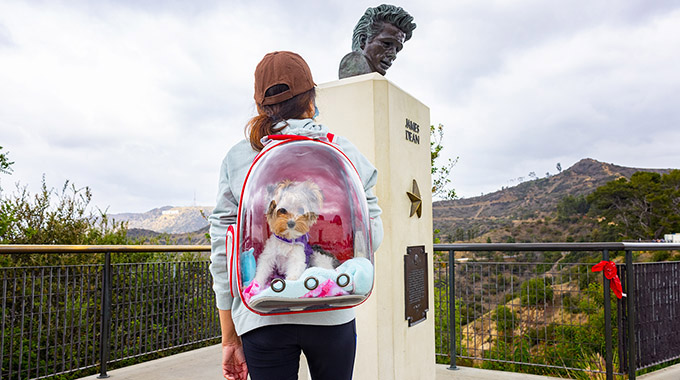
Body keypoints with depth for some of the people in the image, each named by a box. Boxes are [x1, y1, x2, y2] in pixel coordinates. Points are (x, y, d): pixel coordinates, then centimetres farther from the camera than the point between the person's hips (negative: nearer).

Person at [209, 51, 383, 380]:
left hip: (263, 318, 0)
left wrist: (230, 338, 8)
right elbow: (371, 235, 1)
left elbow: (224, 254, 0)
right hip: (331, 313, 1)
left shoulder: (237, 159, -1)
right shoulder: (343, 152, -1)